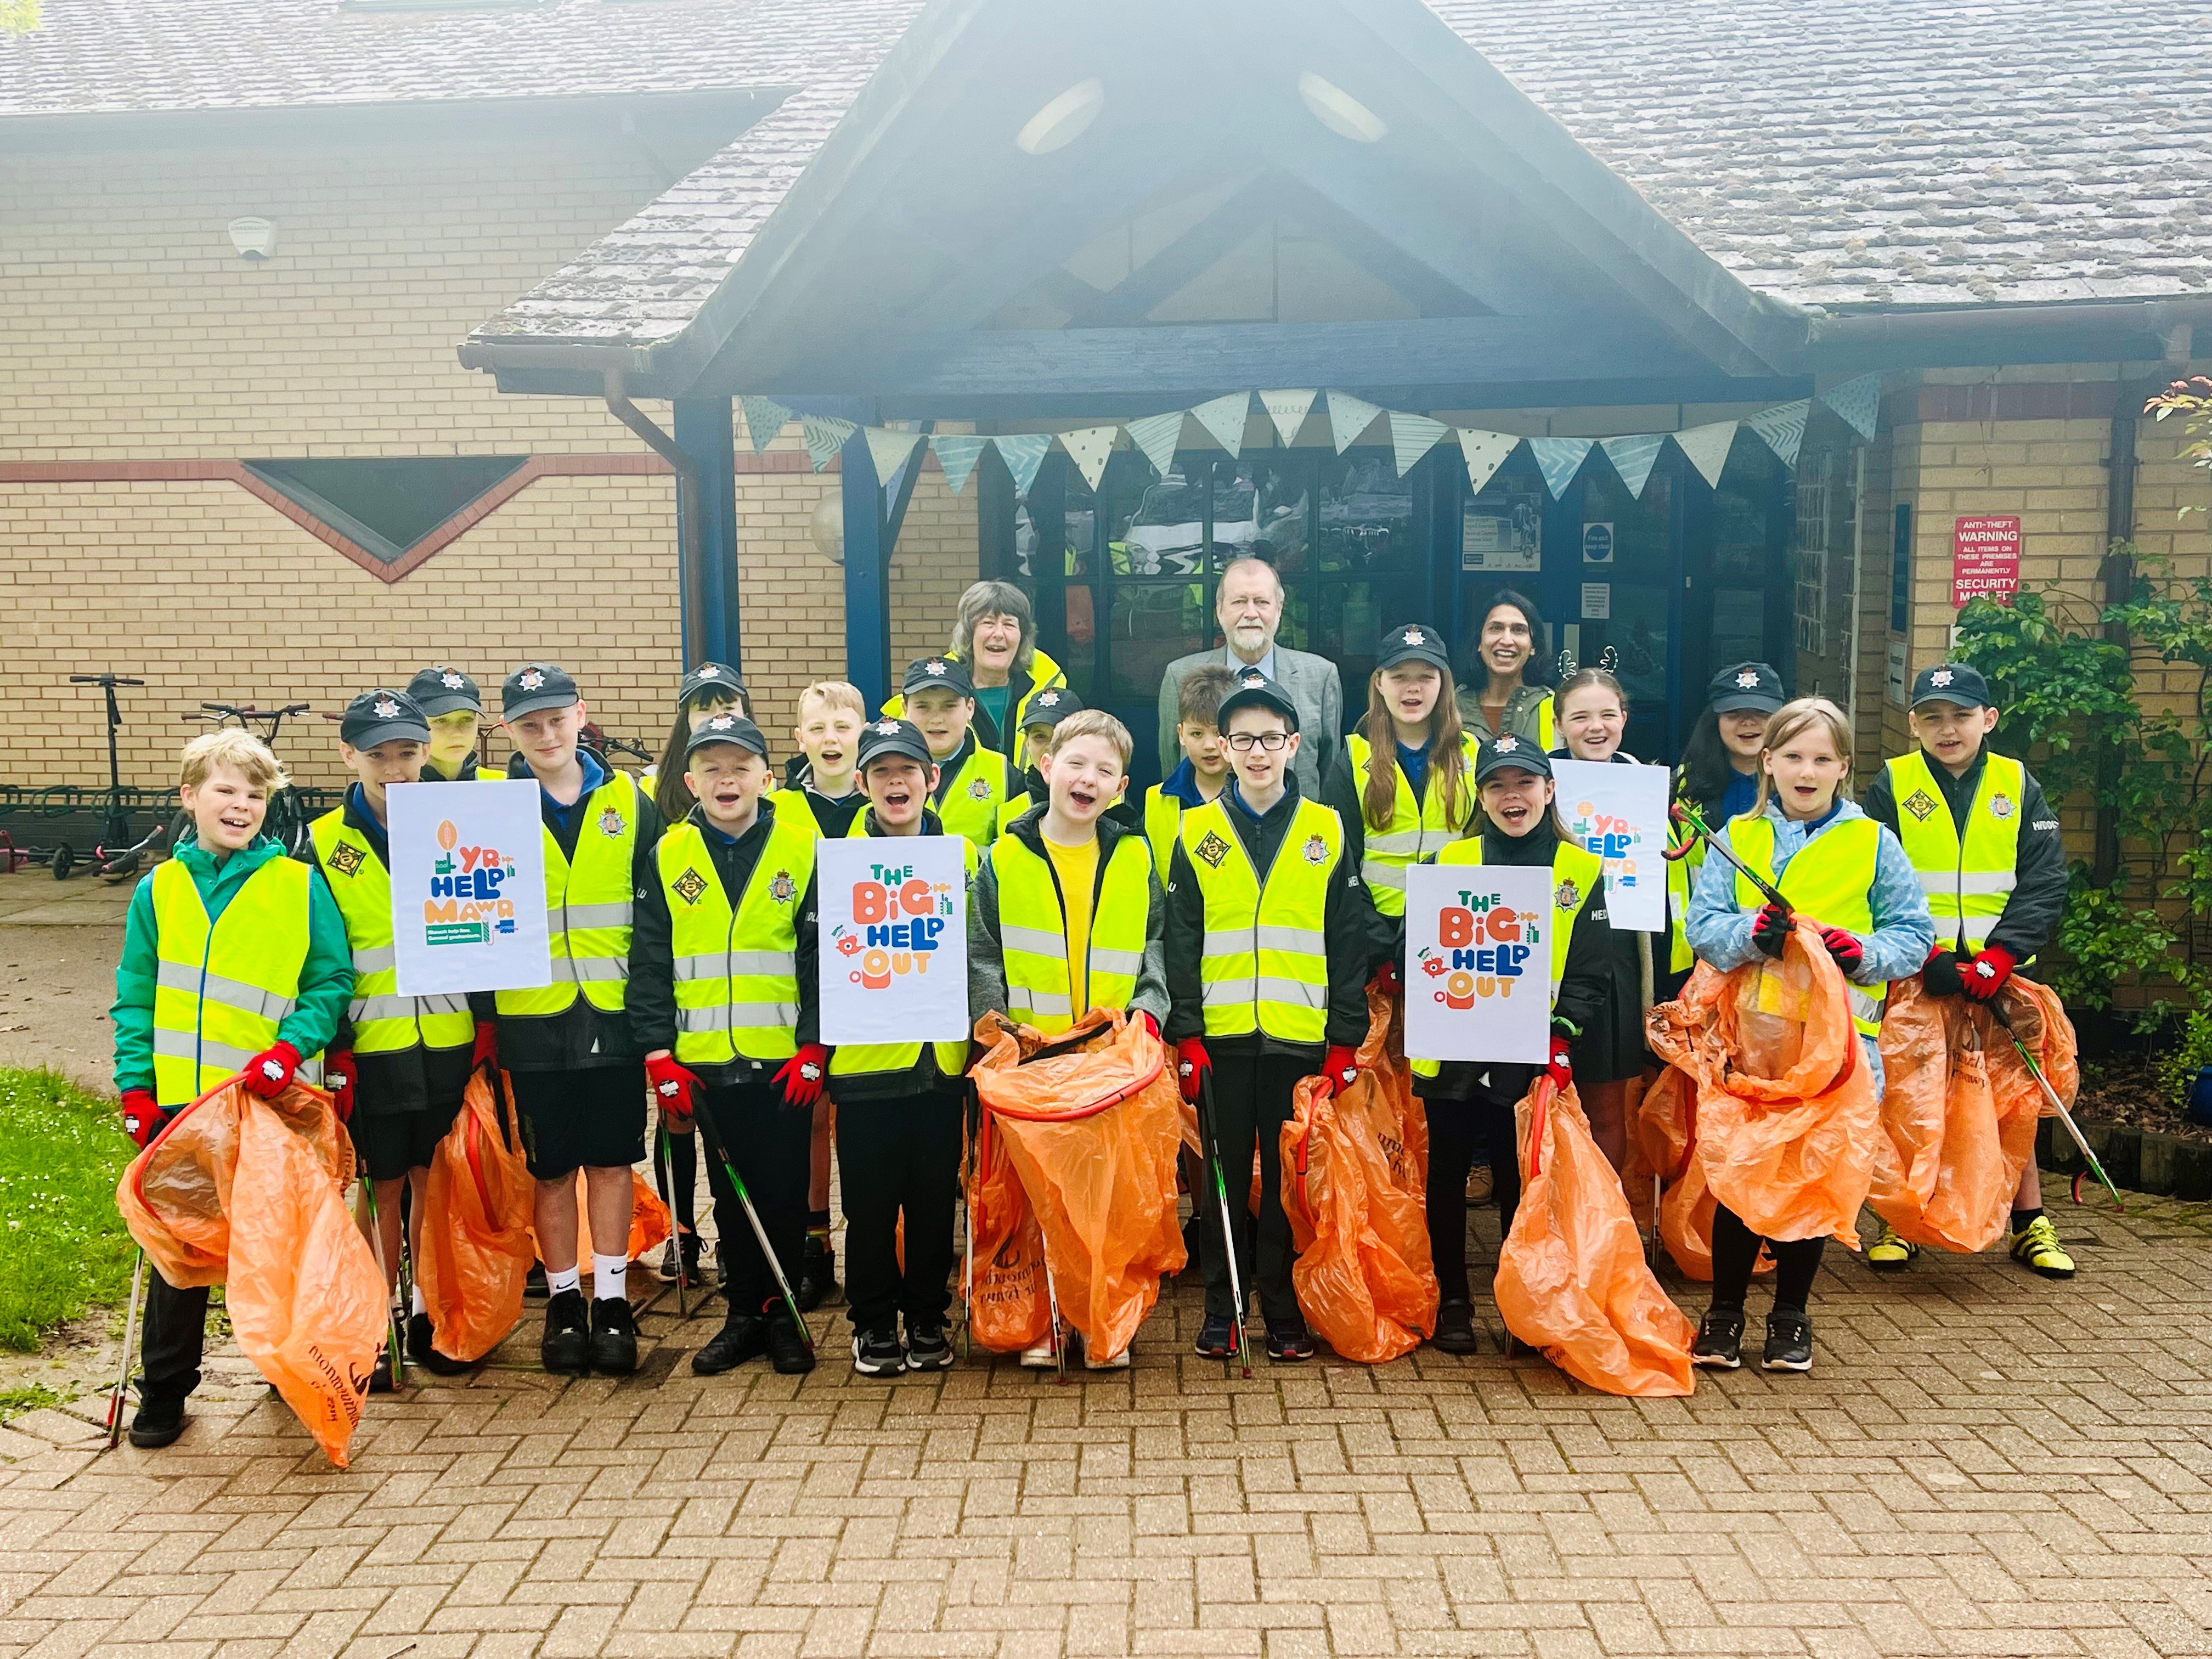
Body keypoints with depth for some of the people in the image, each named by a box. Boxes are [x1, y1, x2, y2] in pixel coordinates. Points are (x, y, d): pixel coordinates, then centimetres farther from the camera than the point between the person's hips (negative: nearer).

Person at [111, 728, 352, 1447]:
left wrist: (289, 1047, -16)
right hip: (181, 1100, 2)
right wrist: (135, 1089, -1)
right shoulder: (159, 890, 4)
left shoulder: (300, 885, -2)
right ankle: (165, 1389, 22)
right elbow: (135, 999, 6)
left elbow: (332, 981, -2)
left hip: (276, 1099, -1)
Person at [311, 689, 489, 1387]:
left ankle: (428, 1317, 24)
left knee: (436, 1183, 9)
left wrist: (486, 1025, 2)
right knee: (382, 1186, 6)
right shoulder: (325, 844, -2)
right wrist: (334, 1049, -6)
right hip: (373, 1047, -1)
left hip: (449, 1041, 2)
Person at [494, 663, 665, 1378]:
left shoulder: (630, 802, 5)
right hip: (534, 1019, -1)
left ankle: (611, 1301, 19)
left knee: (611, 1160, 7)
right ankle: (563, 1303, 23)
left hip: (614, 1014, 1)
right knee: (551, 1169, 9)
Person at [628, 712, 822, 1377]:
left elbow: (824, 955, -2)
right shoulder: (668, 857, 3)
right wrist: (659, 1054, -3)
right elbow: (649, 964, 3)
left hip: (785, 1061, -2)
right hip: (705, 1062, 2)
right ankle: (744, 1315, 26)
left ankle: (782, 1314, 22)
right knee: (731, 1193, 12)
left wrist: (813, 1046, -8)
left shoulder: (803, 850, -2)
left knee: (784, 1191, 6)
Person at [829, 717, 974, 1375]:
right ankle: (873, 1322, 23)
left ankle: (927, 1318, 26)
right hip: (865, 1057, -1)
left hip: (941, 1057, 2)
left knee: (935, 1197, 10)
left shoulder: (962, 854, 6)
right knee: (871, 1200, 7)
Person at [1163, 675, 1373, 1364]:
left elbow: (1352, 942, 4)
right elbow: (1180, 943, 4)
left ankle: (1285, 1309, 19)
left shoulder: (1327, 830, 5)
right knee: (1223, 1174, 7)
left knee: (1291, 1177, 6)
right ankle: (1221, 1308, 20)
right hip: (1220, 1038, 0)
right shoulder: (1197, 832, 5)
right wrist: (1186, 1034, -3)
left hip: (1302, 1039, 0)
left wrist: (1346, 1039, -1)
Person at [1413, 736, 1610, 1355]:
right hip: (1452, 1055, 1)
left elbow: (1589, 973, 1)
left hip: (1531, 1061, -1)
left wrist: (1563, 1035, -12)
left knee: (1522, 1183, 6)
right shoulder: (1447, 862, 4)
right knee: (1447, 1180, 9)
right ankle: (1452, 1302, 24)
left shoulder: (1582, 871, 4)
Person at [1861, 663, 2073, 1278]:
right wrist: (1926, 958, -18)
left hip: (2000, 974, 1)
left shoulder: (2017, 784, 4)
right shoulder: (1892, 785, -1)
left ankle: (2030, 1224, 22)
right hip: (1912, 975, -1)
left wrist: (1996, 959, -15)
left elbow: (2044, 885, -2)